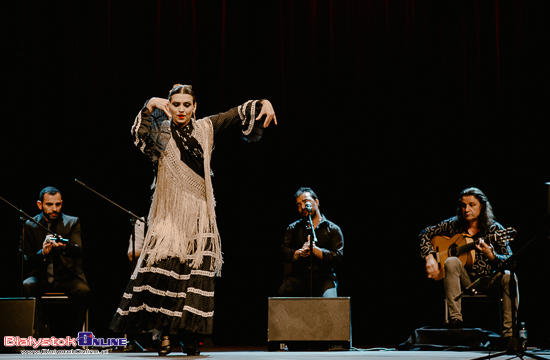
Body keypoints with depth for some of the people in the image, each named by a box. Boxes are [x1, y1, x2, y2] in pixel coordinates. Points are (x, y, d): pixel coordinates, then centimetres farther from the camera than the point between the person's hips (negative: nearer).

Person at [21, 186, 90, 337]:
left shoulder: (72, 222, 6)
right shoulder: (30, 225, 7)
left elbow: (78, 250, -12)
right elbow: (25, 261, 2)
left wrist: (65, 247, -36)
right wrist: (42, 252, -19)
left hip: (66, 278, 0)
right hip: (41, 277, 1)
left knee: (83, 291, -32)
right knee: (25, 287, -32)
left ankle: (73, 337, -17)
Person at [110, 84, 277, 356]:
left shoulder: (205, 129, 11)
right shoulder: (161, 134, 5)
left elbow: (238, 115, 7)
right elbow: (140, 133, -14)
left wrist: (264, 104, -7)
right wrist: (150, 105, -24)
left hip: (199, 215, 2)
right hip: (169, 214, -2)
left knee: (197, 275, -3)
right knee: (163, 269, -13)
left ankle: (190, 336, 2)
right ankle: (164, 333, -4)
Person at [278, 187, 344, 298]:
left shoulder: (333, 229, 11)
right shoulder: (293, 228, 18)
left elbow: (337, 256, -1)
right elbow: (285, 253, 7)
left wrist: (315, 250, -13)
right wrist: (299, 253, -14)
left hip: (324, 277, -2)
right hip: (299, 276, 2)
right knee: (283, 292, -31)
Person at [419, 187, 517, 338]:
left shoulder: (495, 229, -5)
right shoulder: (454, 225, 0)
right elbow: (426, 233, 9)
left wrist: (491, 256, -31)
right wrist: (430, 257, -6)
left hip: (488, 280, -1)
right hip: (465, 279, 1)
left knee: (508, 278, -31)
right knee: (452, 261, -29)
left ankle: (509, 333, -31)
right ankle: (455, 318, -34)